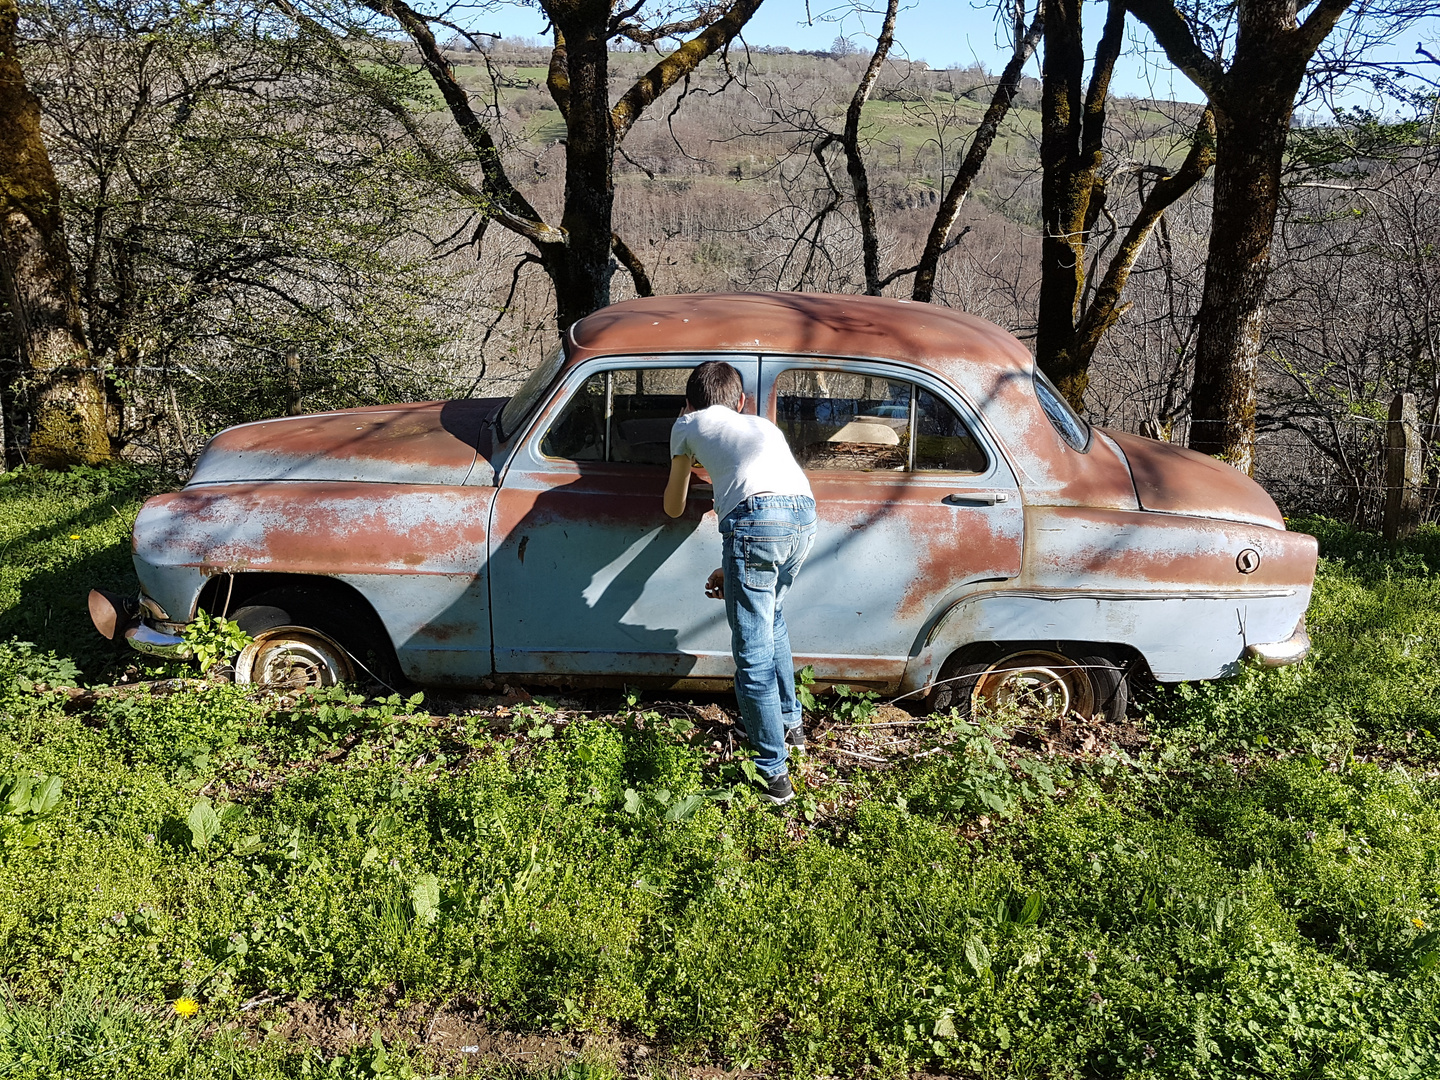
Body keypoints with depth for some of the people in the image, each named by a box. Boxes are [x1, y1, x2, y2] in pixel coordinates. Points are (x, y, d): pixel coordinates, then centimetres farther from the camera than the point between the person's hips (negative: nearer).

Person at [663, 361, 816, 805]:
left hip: (755, 513, -6)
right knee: (771, 621, 30)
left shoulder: (689, 424, 24)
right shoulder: (763, 425, 37)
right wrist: (732, 569, 37)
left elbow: (673, 508, 32)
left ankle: (774, 775, 6)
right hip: (805, 515, 6)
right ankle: (790, 724, 41)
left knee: (753, 652, 3)